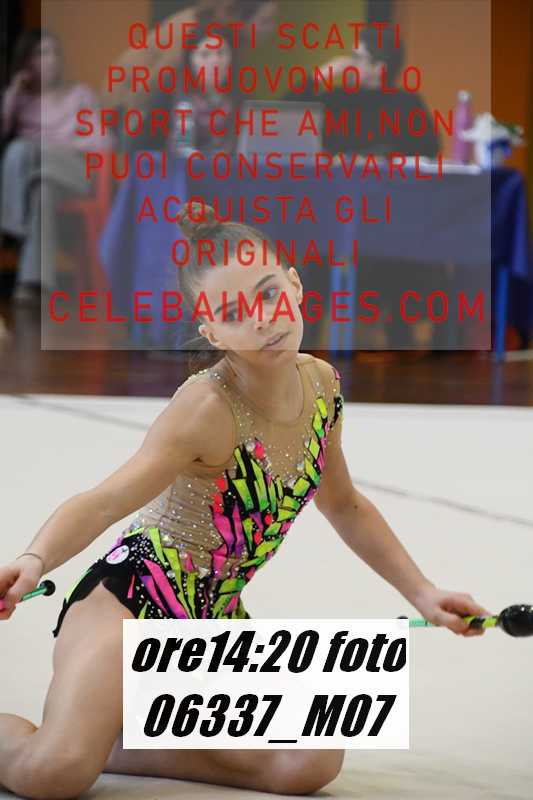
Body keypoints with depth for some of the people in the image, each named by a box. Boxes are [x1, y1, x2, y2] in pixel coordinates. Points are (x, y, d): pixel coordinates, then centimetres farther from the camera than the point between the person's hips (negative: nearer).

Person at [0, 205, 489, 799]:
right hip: (131, 596, -7)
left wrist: (421, 593, 13)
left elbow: (345, 506, 17)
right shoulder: (209, 406, -23)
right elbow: (104, 503, -32)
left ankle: (118, 745, 0)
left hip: (215, 617, 7)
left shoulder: (323, 386, -2)